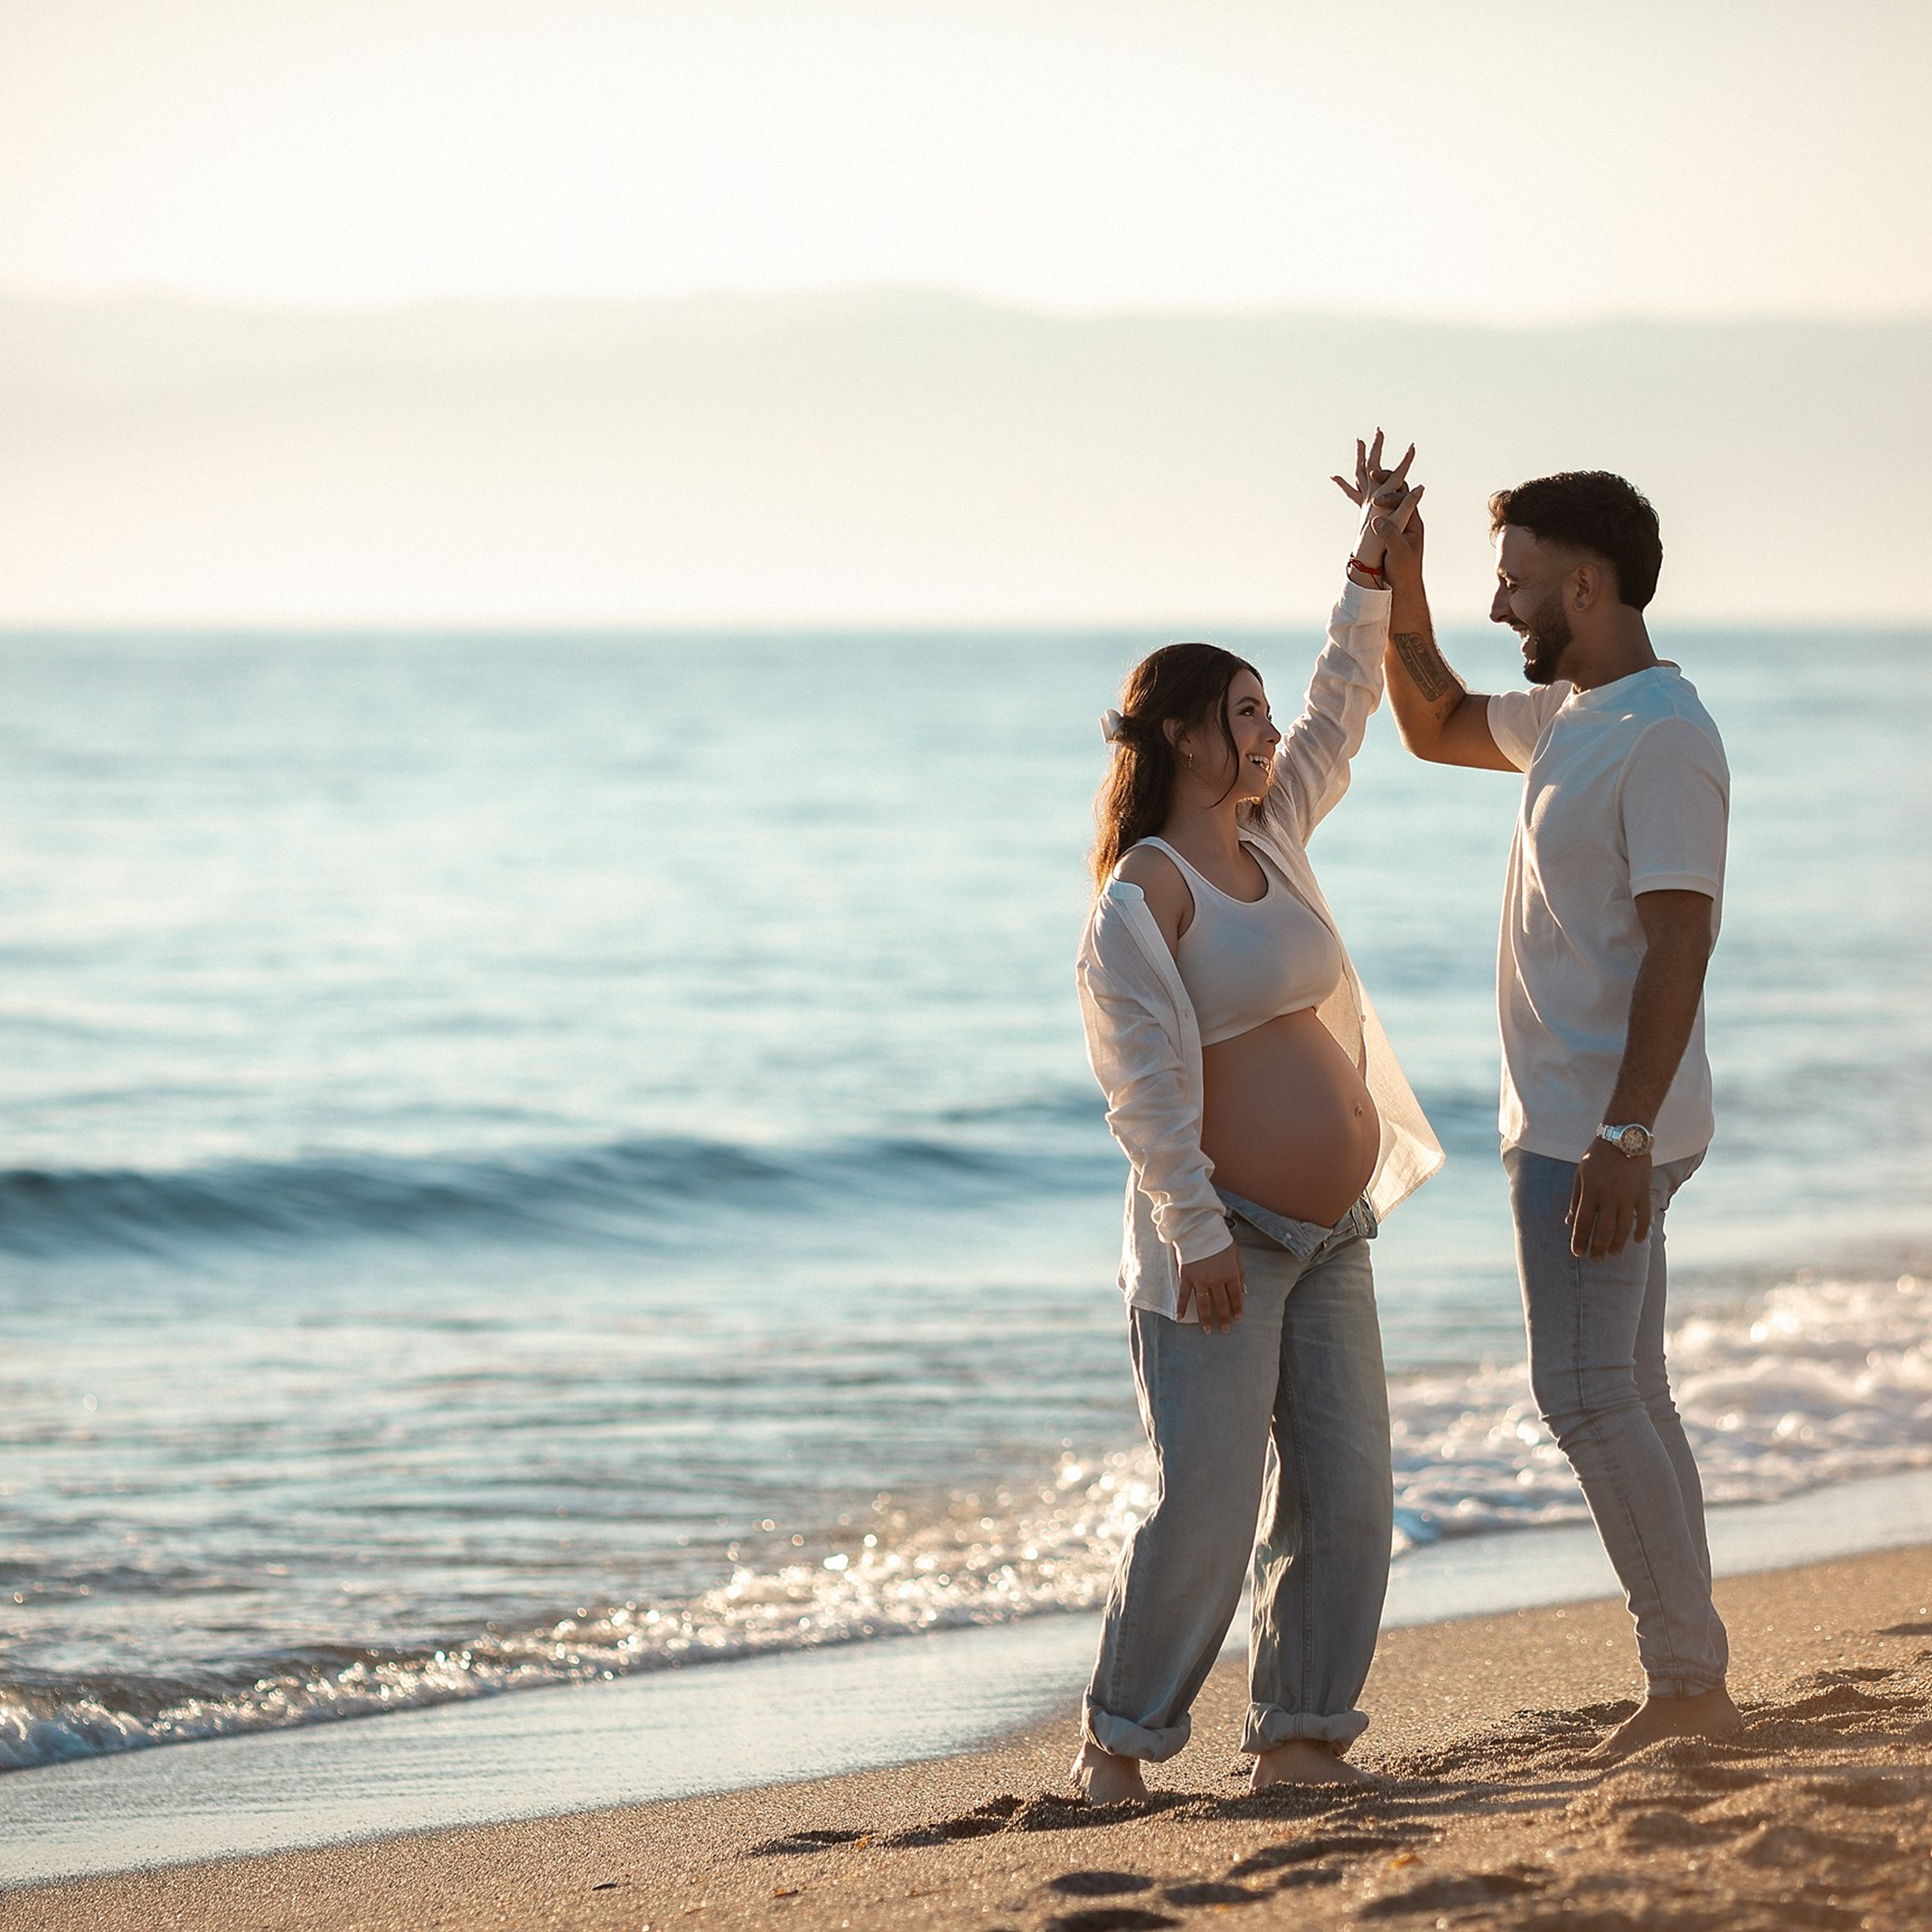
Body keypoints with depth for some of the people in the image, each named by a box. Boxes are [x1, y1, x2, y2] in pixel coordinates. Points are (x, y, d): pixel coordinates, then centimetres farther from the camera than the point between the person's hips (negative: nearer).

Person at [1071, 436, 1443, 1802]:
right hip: (1224, 1243, -8)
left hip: (1329, 1238, 8)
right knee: (1207, 1505, -9)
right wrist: (1198, 1230, -21)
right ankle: (1120, 1737, 3)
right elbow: (1145, 1079, -17)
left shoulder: (1271, 837, 11)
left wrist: (1373, 570, 17)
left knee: (1346, 1496, 3)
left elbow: (1344, 711, 24)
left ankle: (1301, 1735, 11)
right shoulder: (1142, 893, -12)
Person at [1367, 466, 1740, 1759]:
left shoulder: (1663, 735, -17)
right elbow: (1438, 728, 33)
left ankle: (1687, 1680, -10)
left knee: (1587, 1396, -12)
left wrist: (1621, 1138, -28)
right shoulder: (1570, 716, 14)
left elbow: (1679, 941, -23)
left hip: (1599, 1130, -10)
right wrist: (1399, 583, 18)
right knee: (1628, 1401, 10)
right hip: (1575, 1119, 10)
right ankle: (1694, 1696, 13)